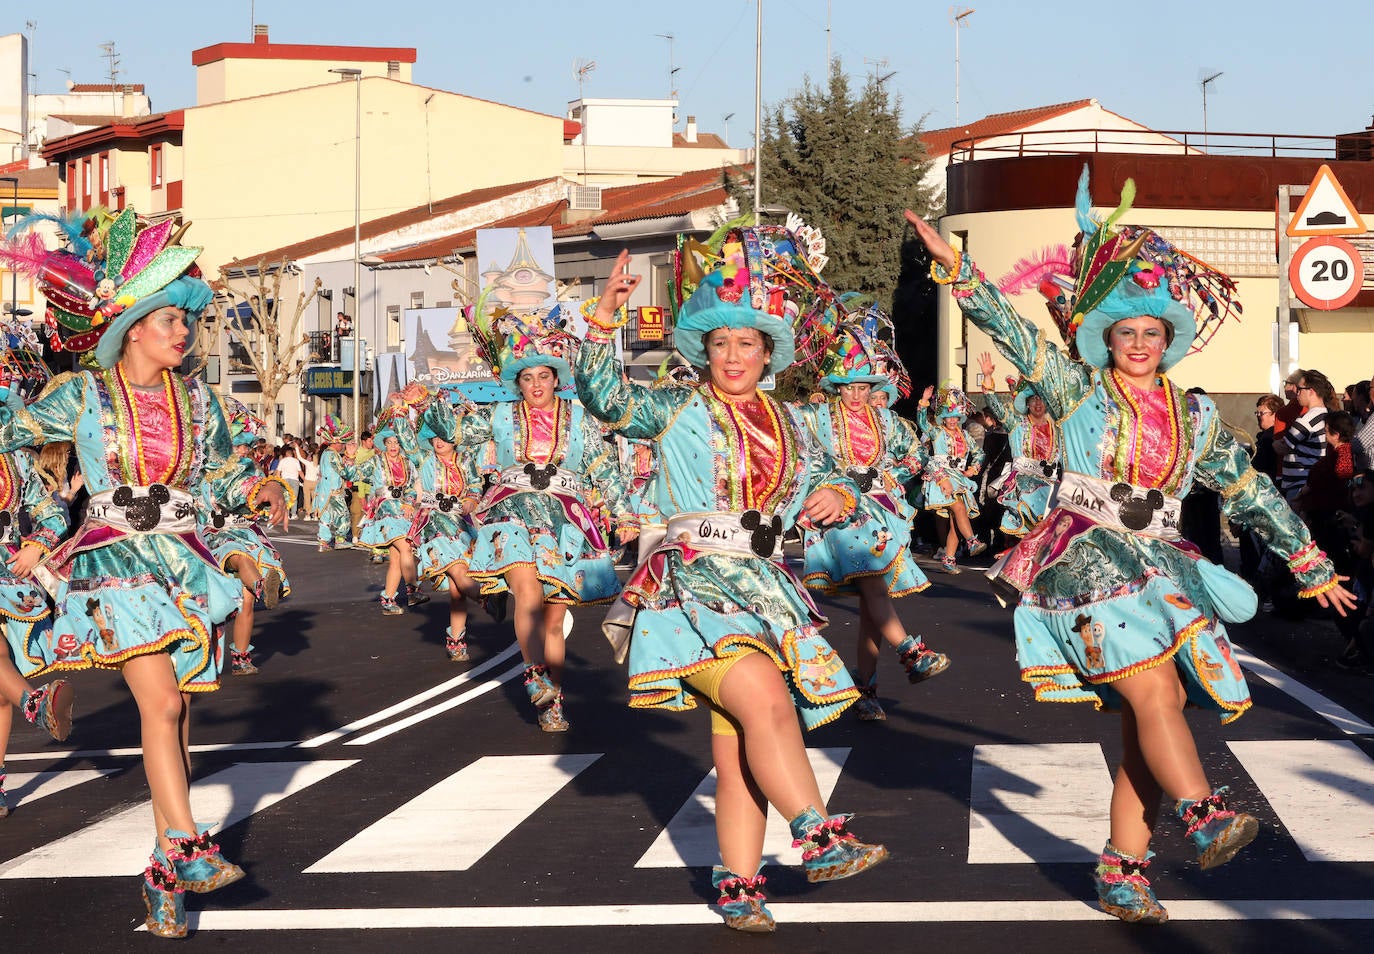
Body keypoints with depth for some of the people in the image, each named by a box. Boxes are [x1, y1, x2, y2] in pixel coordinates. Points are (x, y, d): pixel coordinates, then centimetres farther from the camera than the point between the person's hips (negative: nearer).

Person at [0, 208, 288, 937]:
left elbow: (219, 474, 20)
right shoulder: (81, 395, -1)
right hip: (114, 562, -4)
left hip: (182, 561, 4)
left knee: (175, 721, 2)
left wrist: (257, 490, 7)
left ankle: (166, 875, 8)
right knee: (161, 704, -20)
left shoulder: (197, 401, 9)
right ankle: (186, 846, -20)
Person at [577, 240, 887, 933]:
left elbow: (834, 481, 24)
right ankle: (821, 839, -20)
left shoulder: (787, 425, 16)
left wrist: (838, 497, 0)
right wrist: (604, 317, -22)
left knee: (738, 748, -1)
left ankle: (738, 887, 4)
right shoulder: (678, 411, 3)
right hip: (692, 586, -4)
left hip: (763, 589, 4)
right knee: (766, 700, -25)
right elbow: (604, 396, -11)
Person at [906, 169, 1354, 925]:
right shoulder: (1079, 391, 5)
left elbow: (1250, 492, 20)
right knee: (1154, 690, -24)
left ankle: (1121, 871, -1)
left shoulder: (1193, 416, 15)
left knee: (1156, 714, -5)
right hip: (1088, 559, -4)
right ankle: (1205, 816, -32)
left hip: (1160, 570, 4)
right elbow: (1011, 330, -4)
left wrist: (1310, 564, 21)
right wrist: (953, 266, -15)